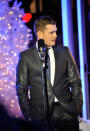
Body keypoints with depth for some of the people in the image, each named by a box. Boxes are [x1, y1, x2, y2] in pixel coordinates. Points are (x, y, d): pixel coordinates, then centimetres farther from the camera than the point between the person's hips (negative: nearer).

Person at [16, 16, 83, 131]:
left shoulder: (64, 51, 11)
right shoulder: (26, 56, 3)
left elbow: (75, 81, 14)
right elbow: (21, 89, 5)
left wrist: (77, 105, 4)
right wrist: (28, 115, -2)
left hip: (65, 108, 2)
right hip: (40, 112, -2)